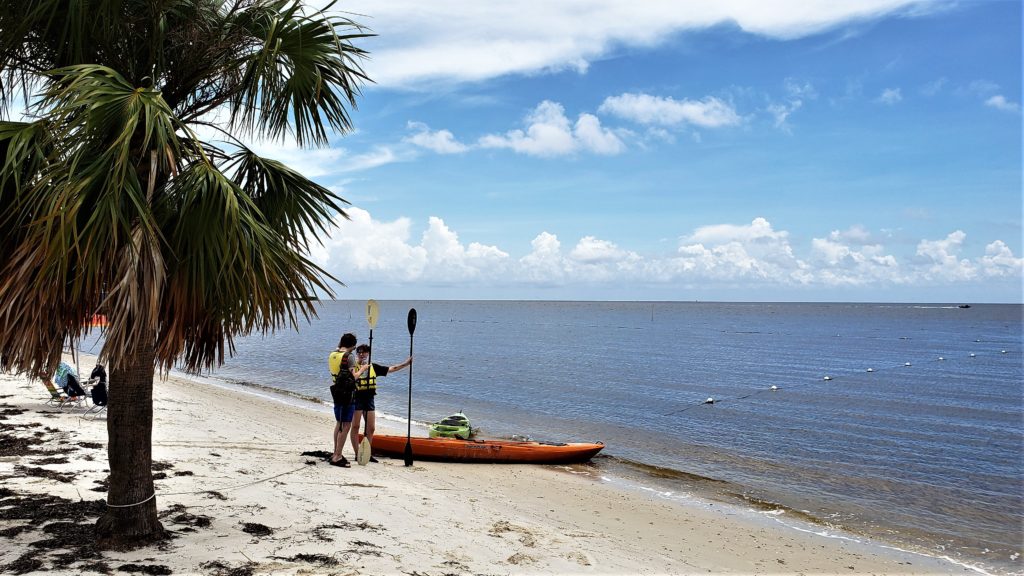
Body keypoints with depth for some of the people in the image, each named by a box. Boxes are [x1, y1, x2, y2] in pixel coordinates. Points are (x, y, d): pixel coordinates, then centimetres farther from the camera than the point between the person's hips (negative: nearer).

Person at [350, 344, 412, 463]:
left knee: (371, 428, 7)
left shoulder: (374, 367, 9)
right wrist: (363, 368, -17)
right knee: (355, 427, 0)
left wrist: (406, 363, 2)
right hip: (356, 399, -5)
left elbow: (392, 369, 9)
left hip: (369, 399, 5)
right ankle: (357, 454, 5)